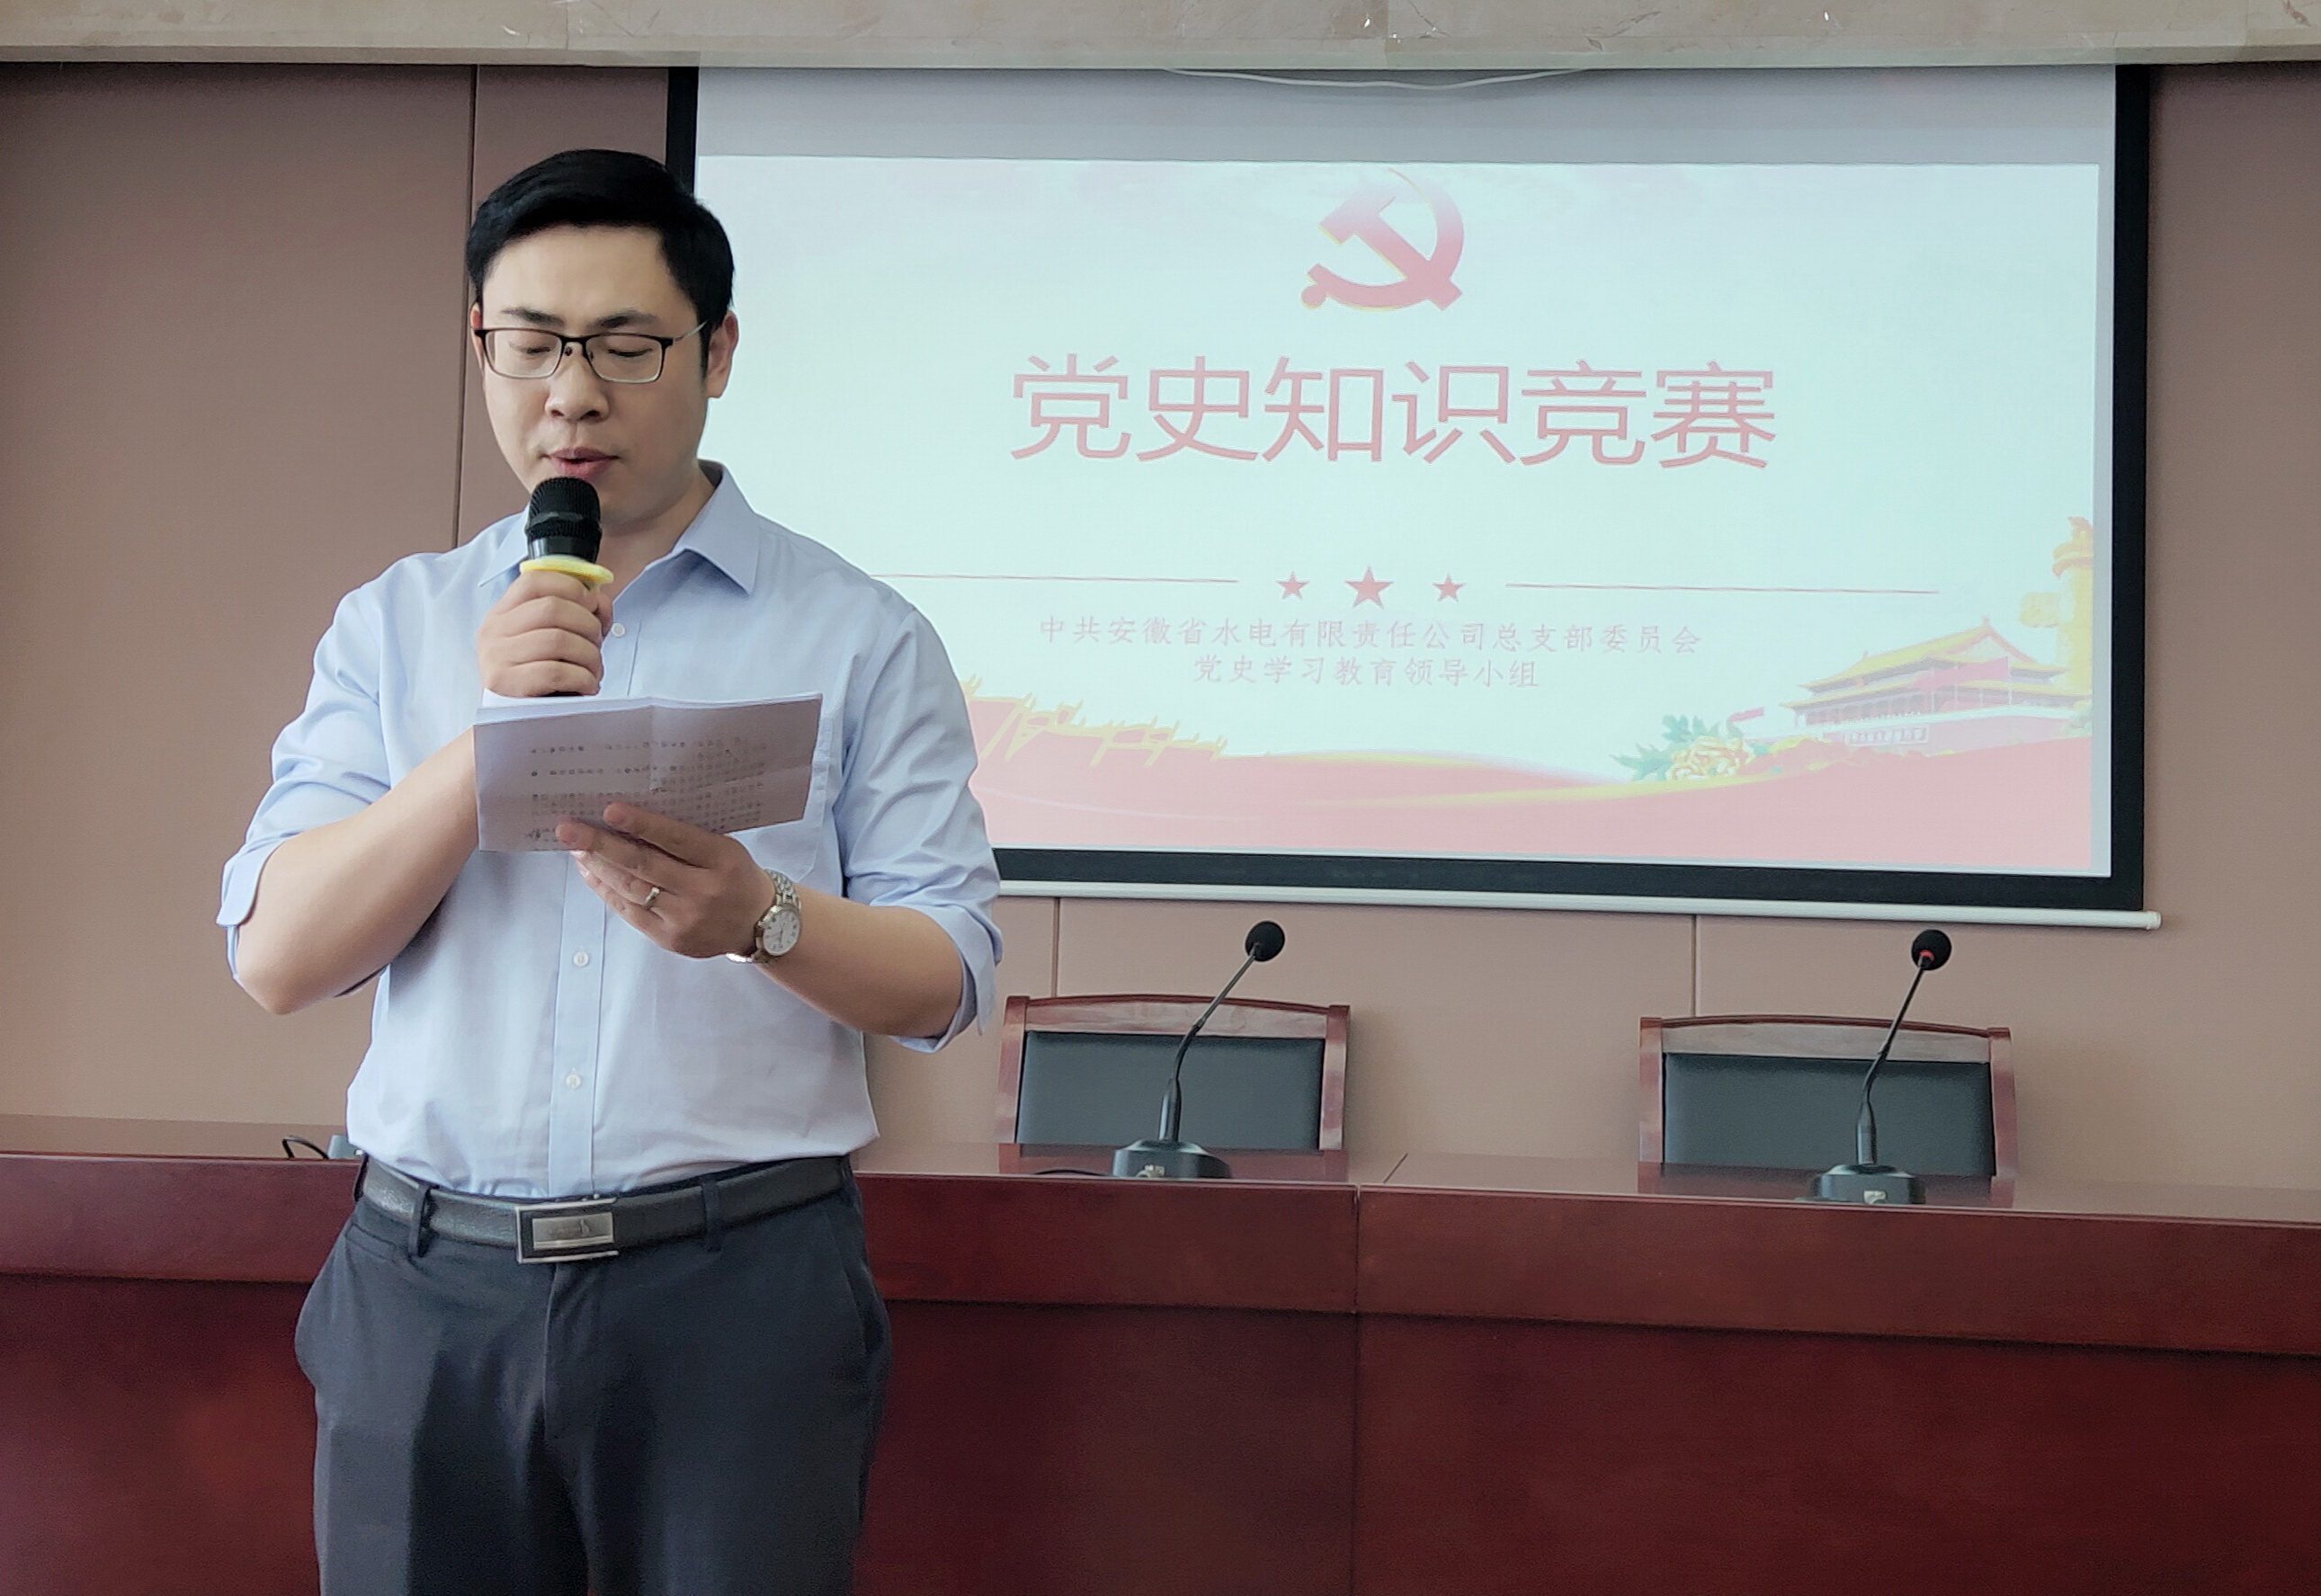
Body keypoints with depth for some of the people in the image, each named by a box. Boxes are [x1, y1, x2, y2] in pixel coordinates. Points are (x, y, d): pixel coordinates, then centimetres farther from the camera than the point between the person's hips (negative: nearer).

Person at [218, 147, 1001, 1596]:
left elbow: (947, 980, -2)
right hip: (425, 1282, 2)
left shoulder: (859, 636, 2)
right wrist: (490, 737, -13)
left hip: (742, 1283, -2)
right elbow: (277, 957, 0)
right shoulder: (396, 625, 10)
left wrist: (759, 914, -22)